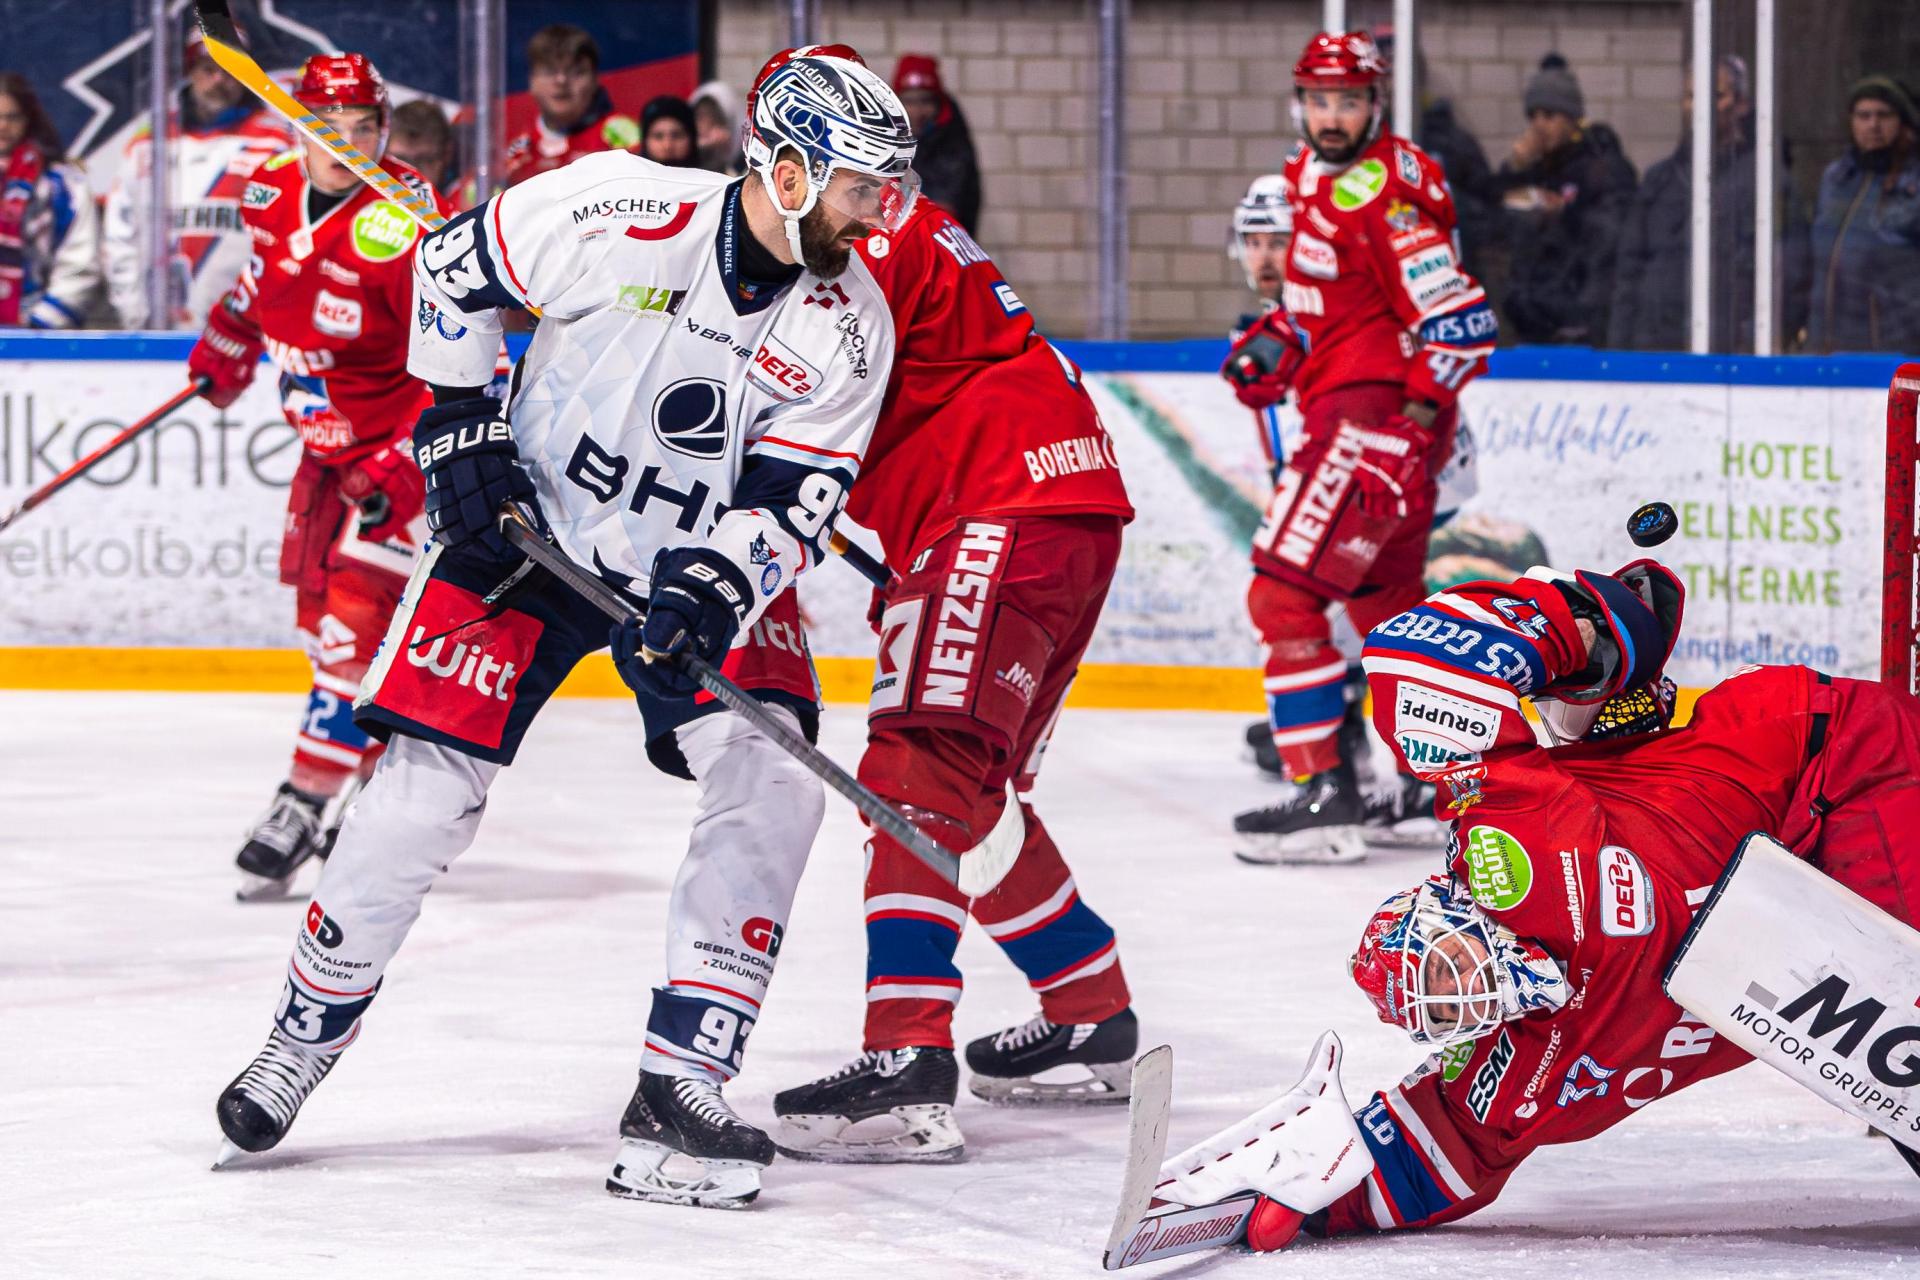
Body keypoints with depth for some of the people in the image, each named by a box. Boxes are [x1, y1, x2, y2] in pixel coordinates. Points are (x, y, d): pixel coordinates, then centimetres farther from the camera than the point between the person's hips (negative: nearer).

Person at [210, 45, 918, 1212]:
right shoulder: (619, 212, -21)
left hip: (709, 560, 3)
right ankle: (306, 1035, 16)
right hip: (531, 527, -2)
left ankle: (680, 1092, -13)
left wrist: (709, 596, -29)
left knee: (774, 782, -17)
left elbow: (793, 496, -12)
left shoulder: (851, 323, -13)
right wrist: (462, 435, -8)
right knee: (423, 794, -8)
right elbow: (454, 270, -6)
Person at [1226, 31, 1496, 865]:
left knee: (1283, 594, -14)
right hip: (1347, 412, 10)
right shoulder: (1311, 178, 12)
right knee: (1385, 601, 20)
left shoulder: (1379, 195, -18)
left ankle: (1323, 795, -15)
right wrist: (1276, 340, 10)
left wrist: (1403, 425, -21)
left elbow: (1461, 324, -22)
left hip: (1377, 415, -10)